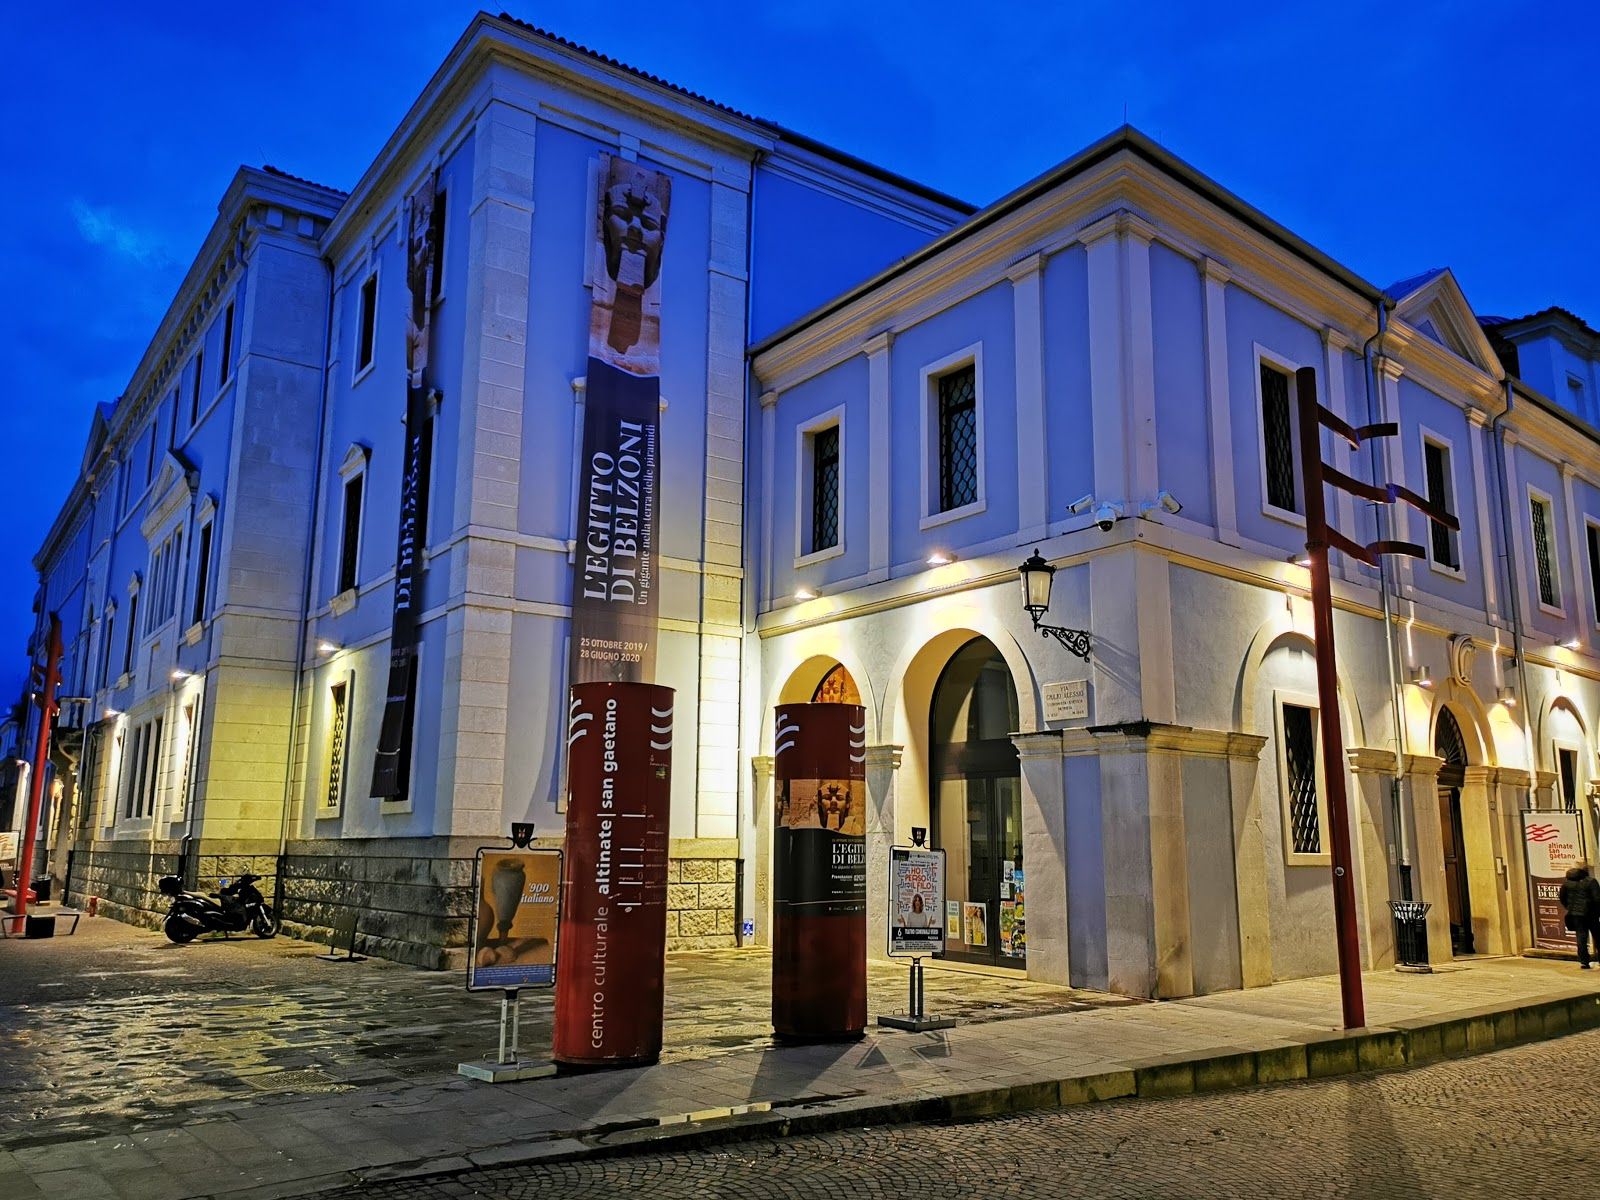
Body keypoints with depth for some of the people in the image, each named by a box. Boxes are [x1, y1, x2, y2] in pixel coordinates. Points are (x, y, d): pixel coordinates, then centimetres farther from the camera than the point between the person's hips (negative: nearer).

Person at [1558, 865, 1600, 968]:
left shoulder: (1567, 882, 3)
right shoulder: (1591, 881, -13)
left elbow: (1562, 898, 9)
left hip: (1574, 914, 4)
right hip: (1589, 914, -4)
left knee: (1581, 937, 6)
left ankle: (1584, 962, 4)